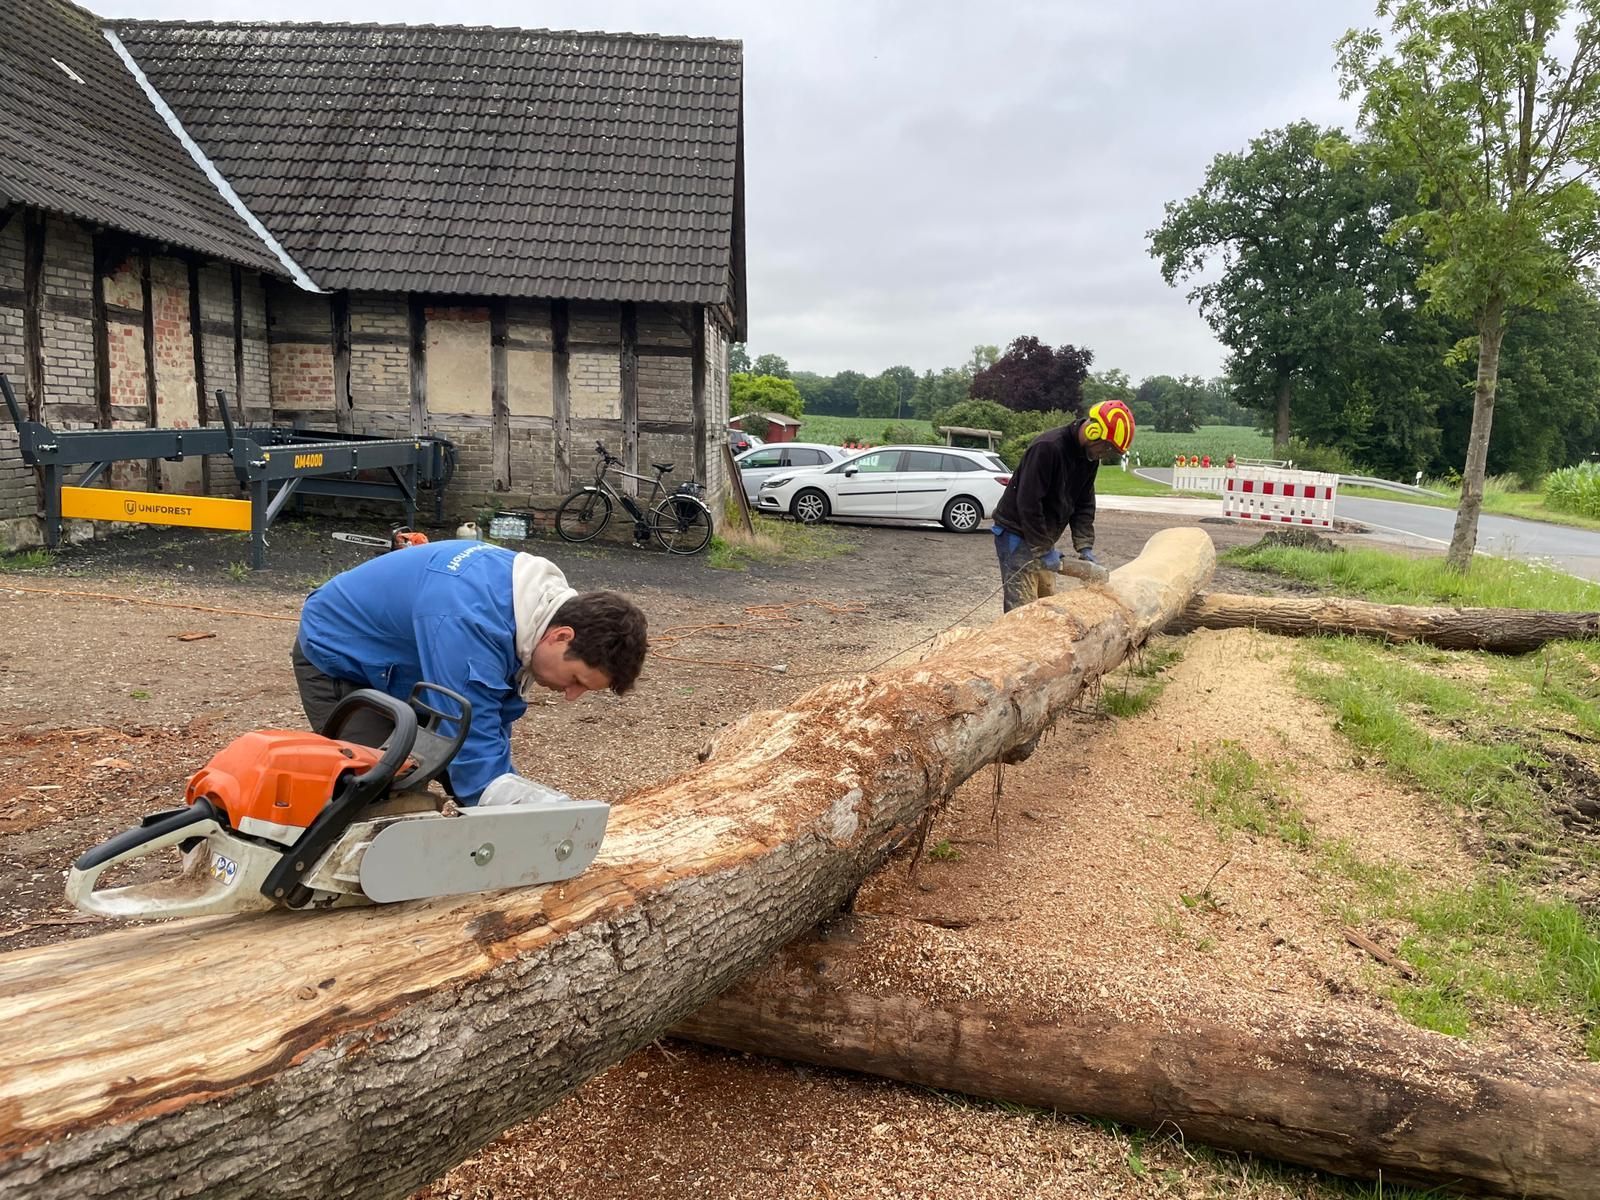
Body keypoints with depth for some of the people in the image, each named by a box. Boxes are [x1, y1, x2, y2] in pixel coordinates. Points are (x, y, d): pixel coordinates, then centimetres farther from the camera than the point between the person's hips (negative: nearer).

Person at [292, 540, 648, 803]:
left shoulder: (542, 599, -14)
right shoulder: (473, 623, -42)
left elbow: (495, 721, -9)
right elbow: (475, 747, -39)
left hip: (402, 662, 8)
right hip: (337, 656, -8)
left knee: (471, 789, 3)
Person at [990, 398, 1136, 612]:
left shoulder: (1090, 456, 4)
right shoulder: (1048, 448, -24)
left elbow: (1084, 505, 8)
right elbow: (1028, 502, -26)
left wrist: (1085, 547, -4)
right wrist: (1044, 550, -21)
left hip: (1040, 540, 9)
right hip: (1017, 534, -9)